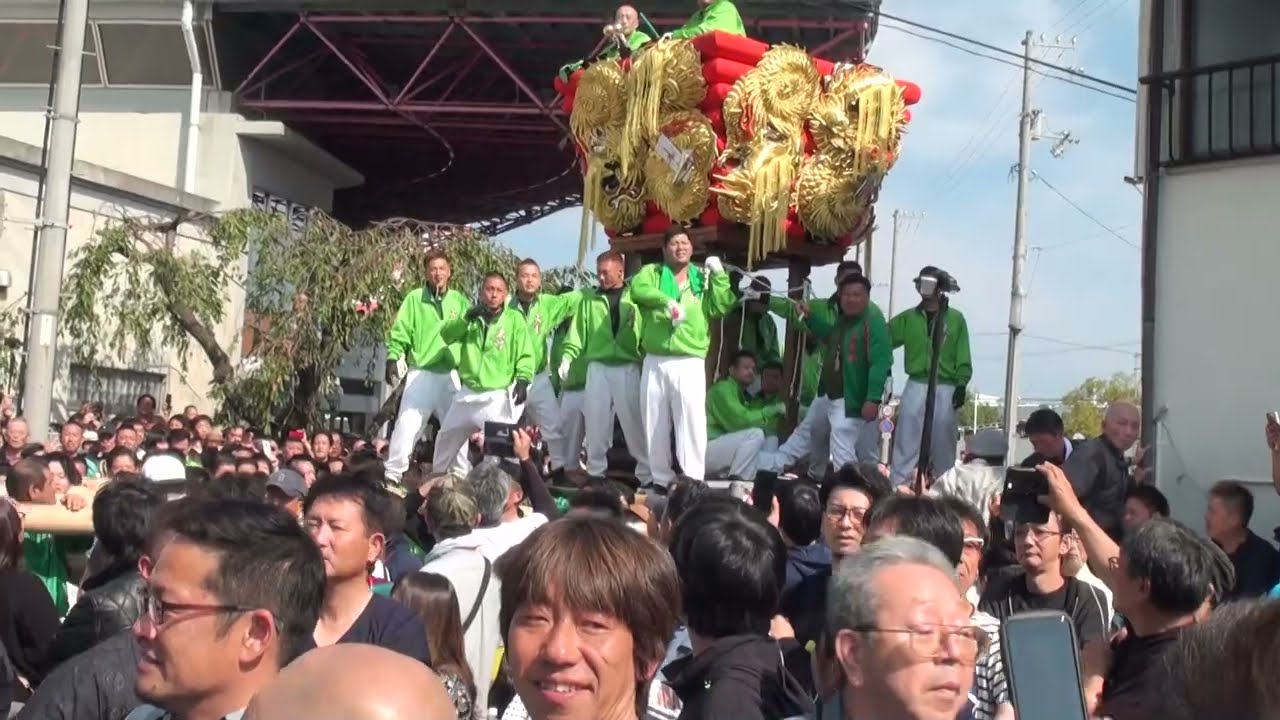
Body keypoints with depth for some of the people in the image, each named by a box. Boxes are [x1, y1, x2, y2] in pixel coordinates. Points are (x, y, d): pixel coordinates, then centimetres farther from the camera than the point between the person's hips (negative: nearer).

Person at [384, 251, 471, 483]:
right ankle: (392, 475, 0)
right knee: (407, 425, -7)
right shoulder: (415, 298, 1)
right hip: (421, 373, -3)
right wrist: (393, 358, -13)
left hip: (452, 375, 3)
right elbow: (399, 333, -2)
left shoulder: (460, 301, 7)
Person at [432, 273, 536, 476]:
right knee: (447, 437, 22)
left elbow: (525, 354, -6)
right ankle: (440, 476, 43)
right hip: (468, 393, 6)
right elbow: (445, 334, -4)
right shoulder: (472, 318, 8)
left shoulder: (514, 318, -4)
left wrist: (522, 379, -19)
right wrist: (465, 319, -19)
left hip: (499, 396, -6)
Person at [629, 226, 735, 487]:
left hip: (690, 363, -2)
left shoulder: (704, 279, 11)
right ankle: (661, 480, 18)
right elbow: (638, 289, -11)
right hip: (654, 362, 2)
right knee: (655, 424, 8)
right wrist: (666, 301, -22)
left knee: (691, 422, -10)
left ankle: (693, 482, -8)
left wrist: (719, 275, -7)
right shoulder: (652, 272, 11)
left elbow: (722, 307, -1)